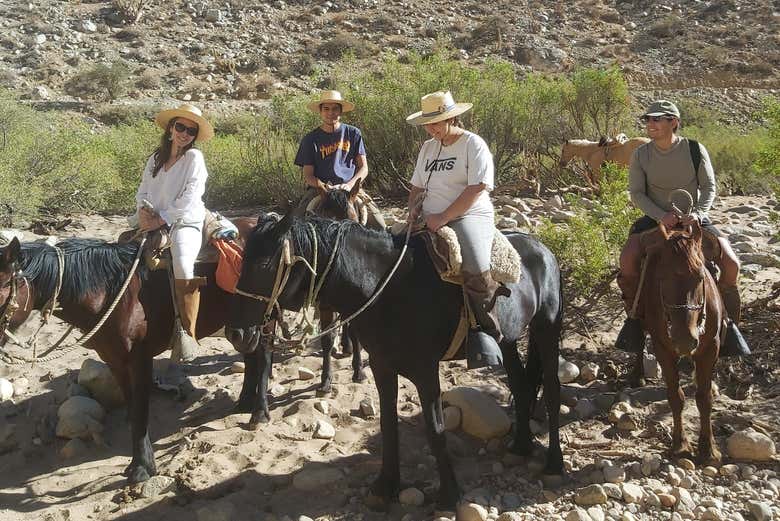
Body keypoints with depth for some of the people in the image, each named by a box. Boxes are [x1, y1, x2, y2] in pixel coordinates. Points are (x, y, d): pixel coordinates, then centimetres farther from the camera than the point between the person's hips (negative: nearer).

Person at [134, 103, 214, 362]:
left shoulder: (194, 157, -2)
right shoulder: (156, 158, 16)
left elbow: (189, 197, -12)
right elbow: (143, 191, 16)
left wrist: (162, 219, -16)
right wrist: (144, 210, -6)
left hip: (185, 223, -7)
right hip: (154, 222, 7)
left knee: (182, 262, -34)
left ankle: (188, 335, -29)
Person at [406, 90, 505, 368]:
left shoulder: (473, 144, -3)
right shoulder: (427, 148, 18)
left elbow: (477, 188, -14)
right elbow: (417, 186, 24)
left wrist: (443, 217, -19)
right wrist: (414, 208, 0)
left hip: (469, 217, -7)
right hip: (431, 220, 7)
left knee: (476, 269, -34)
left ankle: (490, 335, -17)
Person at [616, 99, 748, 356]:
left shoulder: (696, 150, -6)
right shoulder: (640, 155, -5)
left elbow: (709, 186, -2)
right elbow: (637, 193, -6)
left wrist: (698, 212, -23)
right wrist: (661, 216, -22)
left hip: (693, 219, 0)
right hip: (655, 219, 0)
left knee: (731, 264, -17)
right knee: (627, 261, -26)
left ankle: (728, 321, 4)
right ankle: (634, 316, -5)